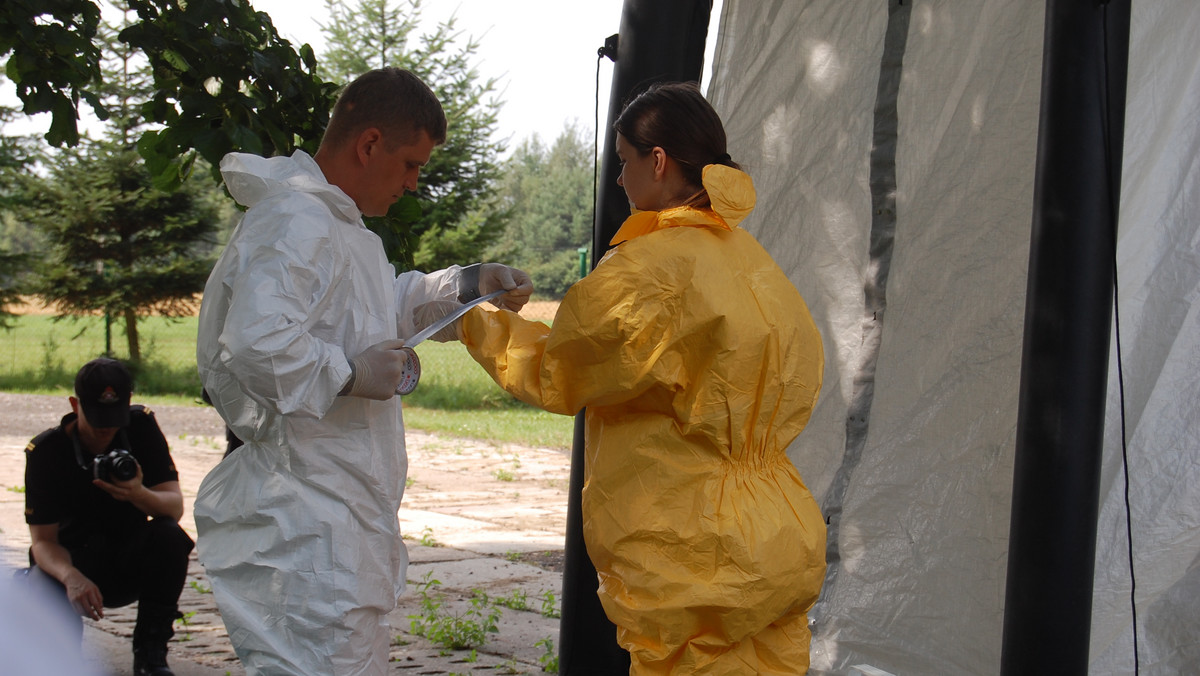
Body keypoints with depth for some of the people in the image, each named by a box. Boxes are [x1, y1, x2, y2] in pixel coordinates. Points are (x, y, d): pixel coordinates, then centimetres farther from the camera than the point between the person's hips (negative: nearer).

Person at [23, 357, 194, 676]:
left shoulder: (142, 426, -10)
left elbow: (175, 507, -16)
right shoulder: (45, 450, -15)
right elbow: (43, 540, -16)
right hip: (73, 560, -2)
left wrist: (139, 495, -40)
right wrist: (71, 576, -39)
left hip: (131, 562, 2)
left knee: (170, 536, -29)